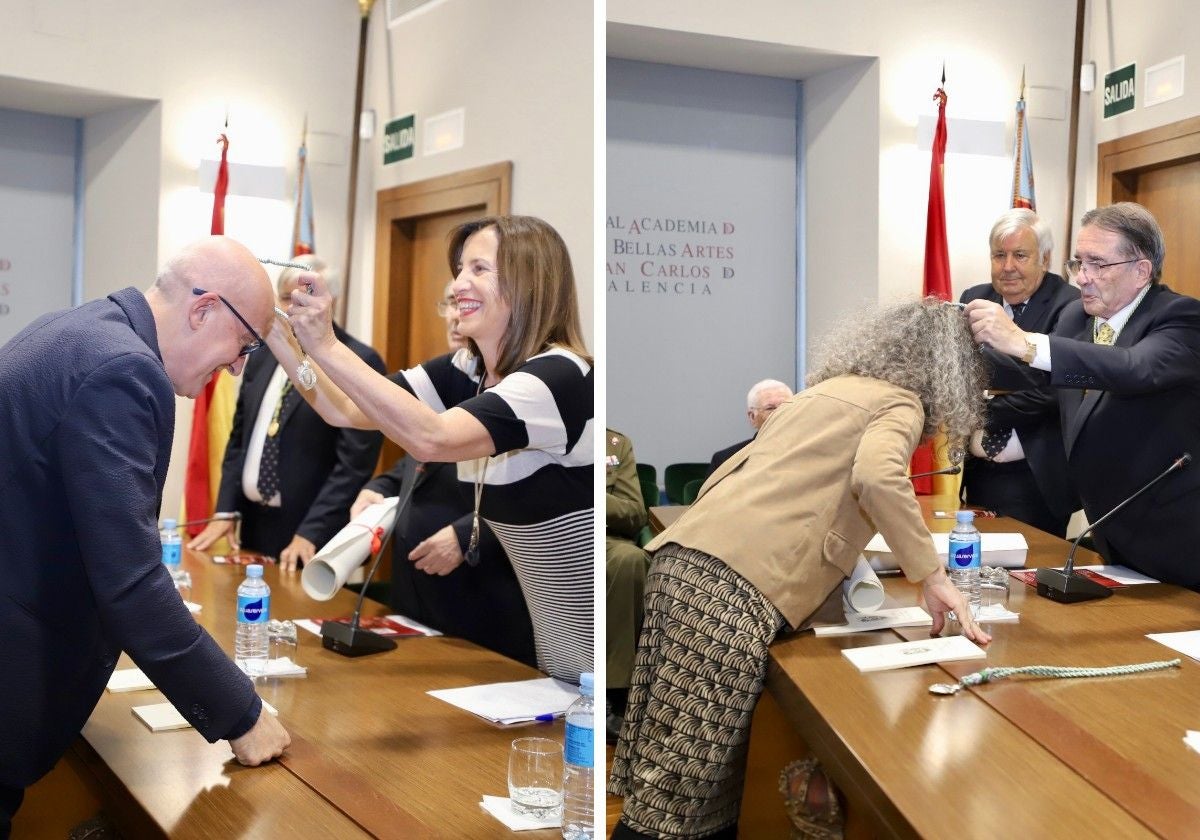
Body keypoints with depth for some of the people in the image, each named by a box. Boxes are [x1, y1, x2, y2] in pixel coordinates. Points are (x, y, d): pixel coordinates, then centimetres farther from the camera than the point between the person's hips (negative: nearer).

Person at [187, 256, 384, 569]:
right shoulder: (262, 355, 9)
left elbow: (355, 461, -17)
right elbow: (239, 436, 14)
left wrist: (310, 533, -19)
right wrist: (225, 511, 4)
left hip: (316, 537, -6)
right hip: (255, 526, 6)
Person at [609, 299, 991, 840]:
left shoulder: (832, 388, 29)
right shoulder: (901, 404, 6)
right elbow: (876, 476, -17)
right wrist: (931, 577, -8)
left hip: (689, 557, 8)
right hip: (734, 581, -8)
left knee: (679, 771, 12)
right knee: (683, 794, -4)